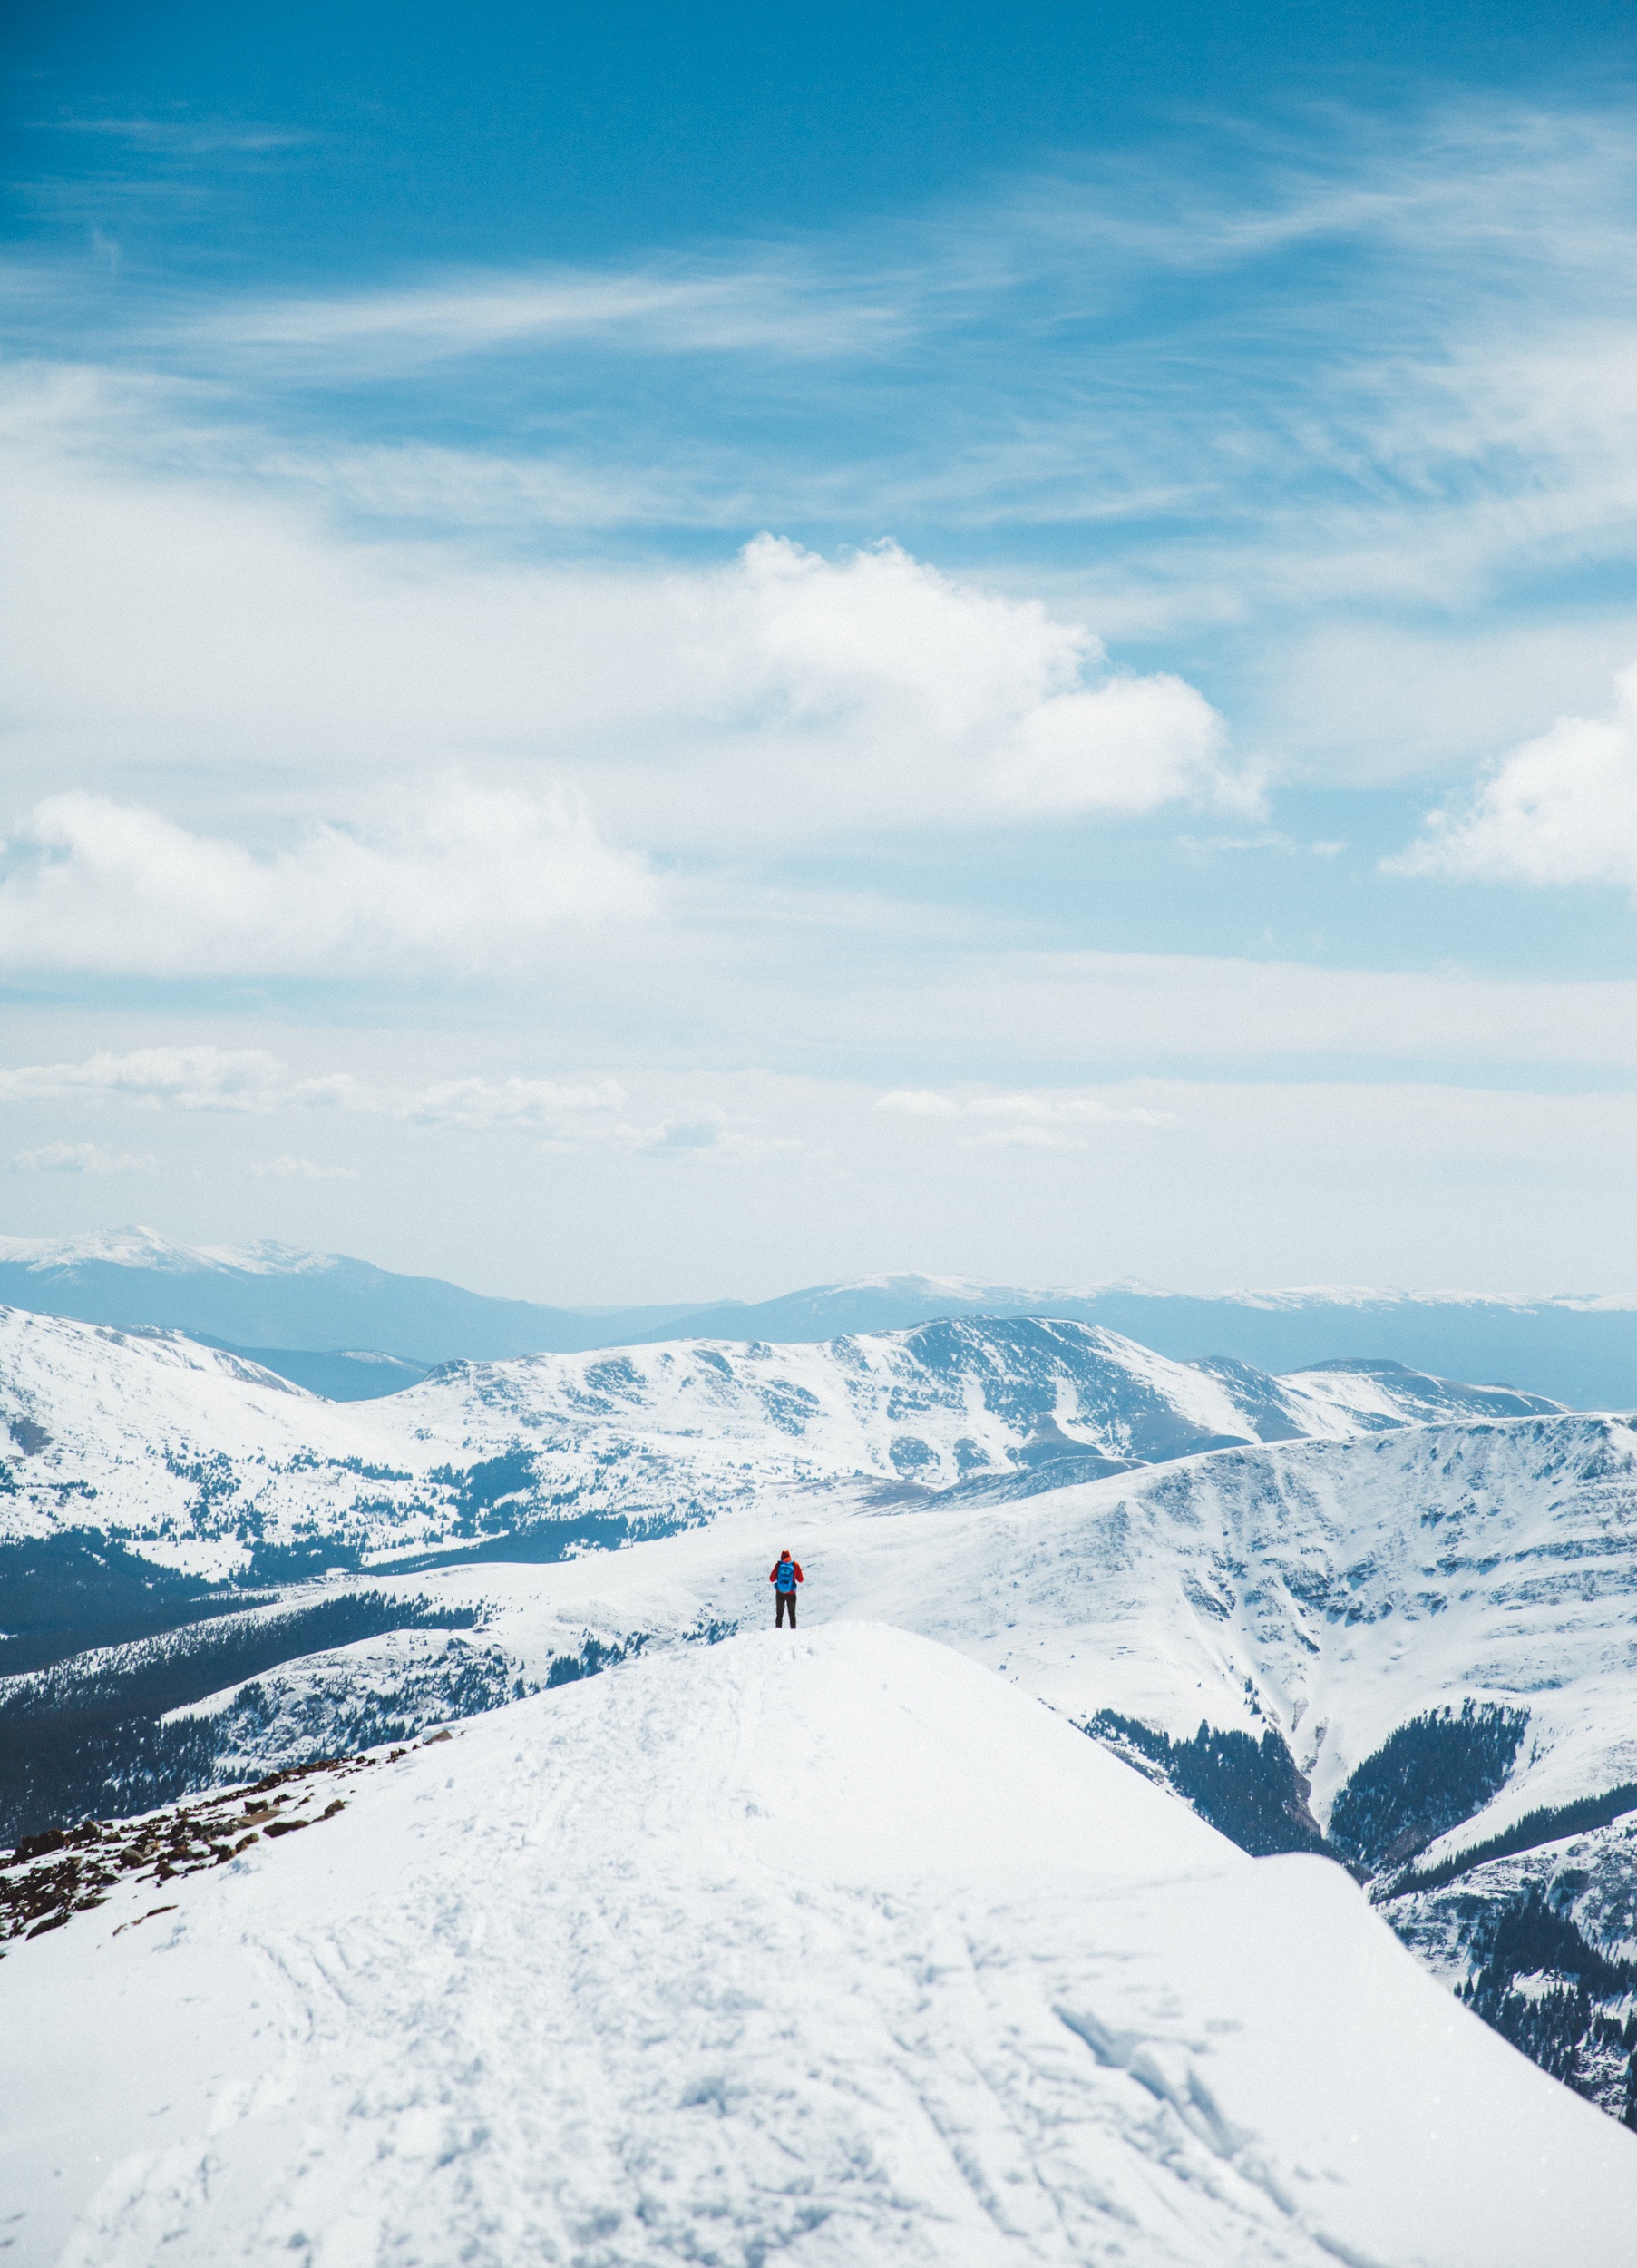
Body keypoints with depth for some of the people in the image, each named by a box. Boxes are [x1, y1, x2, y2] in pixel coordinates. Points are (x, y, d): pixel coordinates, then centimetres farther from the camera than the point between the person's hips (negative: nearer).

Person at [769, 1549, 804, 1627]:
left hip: (780, 1594, 0)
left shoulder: (778, 1565, -6)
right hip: (791, 1594, 0)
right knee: (792, 1615, 13)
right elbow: (801, 1580, 1)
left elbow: (772, 1579, -2)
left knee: (779, 1614, 12)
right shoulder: (795, 1565, -6)